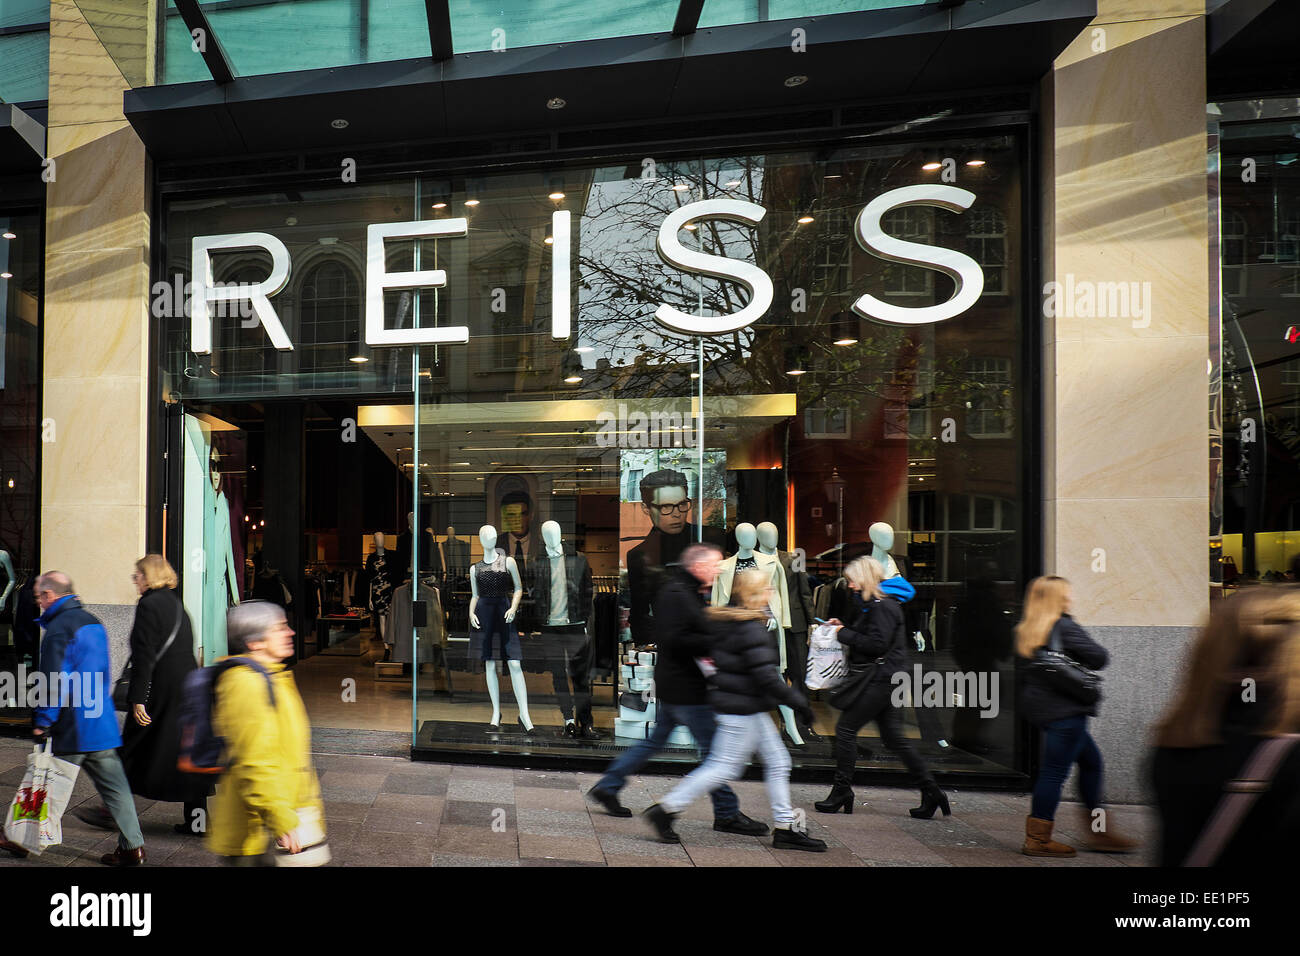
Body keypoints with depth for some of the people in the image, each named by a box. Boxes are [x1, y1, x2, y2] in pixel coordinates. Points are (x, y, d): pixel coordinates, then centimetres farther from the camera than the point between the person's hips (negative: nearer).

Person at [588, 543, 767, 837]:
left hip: (673, 686, 11)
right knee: (713, 748, -1)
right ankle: (727, 814, 10)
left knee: (655, 740, 18)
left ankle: (607, 786, 25)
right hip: (684, 688, -11)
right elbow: (675, 640, -26)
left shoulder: (693, 594, 16)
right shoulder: (676, 594, -17)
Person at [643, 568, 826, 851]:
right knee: (725, 767, -2)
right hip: (741, 708, -10)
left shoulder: (728, 622, 9)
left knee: (777, 762, 13)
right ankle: (665, 810, 5)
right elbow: (765, 676, -23)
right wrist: (799, 702, -15)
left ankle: (784, 828, 21)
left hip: (747, 708, 10)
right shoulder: (751, 628, -20)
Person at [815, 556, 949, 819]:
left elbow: (876, 644, -24)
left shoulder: (882, 606, -16)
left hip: (878, 680, -11)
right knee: (893, 738, 11)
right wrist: (844, 627, 10)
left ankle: (841, 792, 5)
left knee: (845, 729, -4)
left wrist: (845, 634, -15)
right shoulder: (874, 604, 17)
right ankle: (930, 792, 15)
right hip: (883, 680, 11)